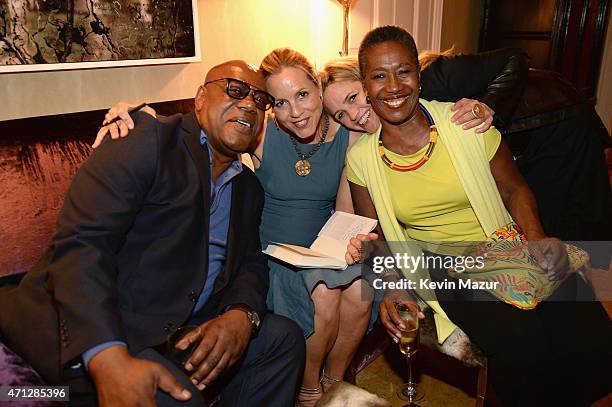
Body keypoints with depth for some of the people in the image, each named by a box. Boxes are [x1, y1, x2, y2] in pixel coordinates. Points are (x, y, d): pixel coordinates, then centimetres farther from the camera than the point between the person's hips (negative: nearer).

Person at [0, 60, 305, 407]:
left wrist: (242, 315, -14)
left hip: (180, 334, 7)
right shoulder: (146, 140, -10)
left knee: (282, 336, -4)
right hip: (92, 335, -7)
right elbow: (79, 244, -20)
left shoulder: (249, 187, 14)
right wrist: (110, 360, -33)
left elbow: (251, 263, 11)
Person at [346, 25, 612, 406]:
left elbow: (514, 189, 3)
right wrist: (394, 287, -13)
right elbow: (374, 235, 3)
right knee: (525, 353, -26)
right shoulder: (361, 159, -5)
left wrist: (537, 239, -14)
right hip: (443, 265, -1)